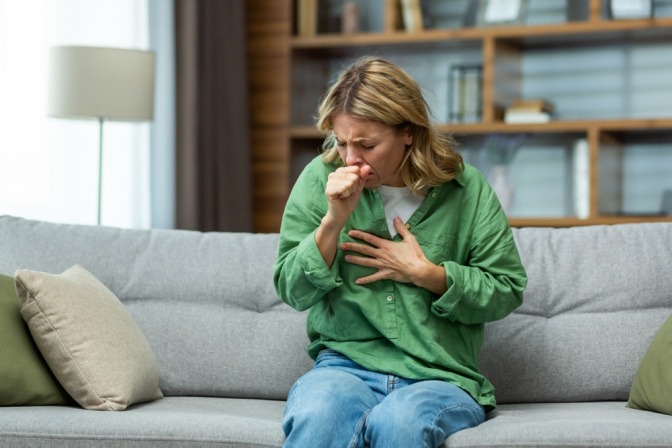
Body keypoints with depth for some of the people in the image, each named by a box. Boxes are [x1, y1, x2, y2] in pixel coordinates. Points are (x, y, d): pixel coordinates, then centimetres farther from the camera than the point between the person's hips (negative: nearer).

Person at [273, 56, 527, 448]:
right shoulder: (320, 179, 3)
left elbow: (506, 291, 5)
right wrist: (332, 222, -12)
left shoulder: (465, 190, 1)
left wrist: (422, 272, -7)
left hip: (440, 375, 0)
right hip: (346, 365, 0)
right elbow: (293, 292, 3)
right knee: (315, 416, -36)